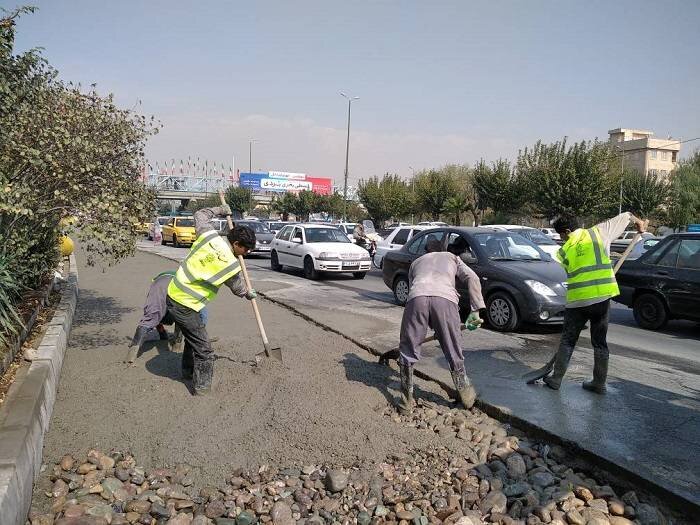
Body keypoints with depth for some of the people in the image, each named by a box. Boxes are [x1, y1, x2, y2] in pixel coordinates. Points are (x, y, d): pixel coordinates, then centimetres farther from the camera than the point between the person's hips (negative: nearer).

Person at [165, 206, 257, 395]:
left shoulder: (210, 235, -5)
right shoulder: (231, 265, -18)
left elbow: (200, 215, 16)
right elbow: (238, 288, 4)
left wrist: (219, 210, 27)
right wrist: (249, 294, 25)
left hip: (173, 293, 9)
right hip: (185, 305, -9)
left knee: (193, 336, 27)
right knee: (202, 346, 5)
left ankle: (188, 370, 43)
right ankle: (202, 385, 14)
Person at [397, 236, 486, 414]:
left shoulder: (416, 262, 40)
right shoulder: (452, 257, 36)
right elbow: (472, 278, 18)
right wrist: (475, 311, 17)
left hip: (417, 297, 1)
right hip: (445, 299, 0)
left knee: (407, 351, 14)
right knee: (453, 351, 15)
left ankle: (406, 403, 18)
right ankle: (466, 395, 30)